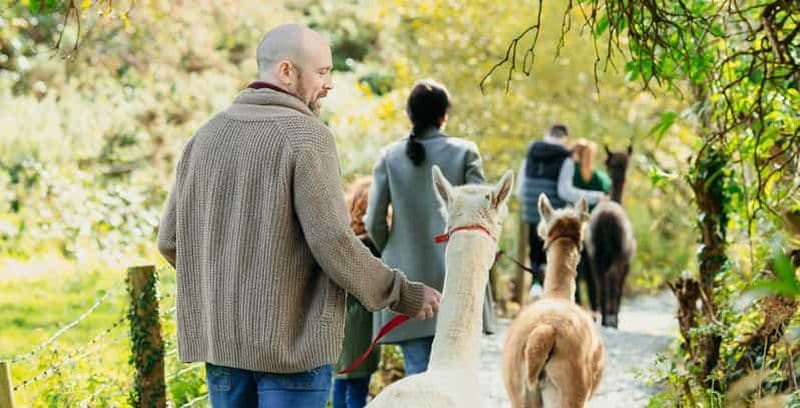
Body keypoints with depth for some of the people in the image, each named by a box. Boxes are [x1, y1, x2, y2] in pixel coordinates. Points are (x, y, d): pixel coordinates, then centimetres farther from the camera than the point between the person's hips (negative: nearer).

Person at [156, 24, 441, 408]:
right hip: (291, 340, -6)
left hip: (218, 337, 6)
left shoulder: (206, 135, 7)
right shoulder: (307, 136, -12)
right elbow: (333, 241, -17)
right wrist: (404, 294, -5)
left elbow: (170, 239, 10)